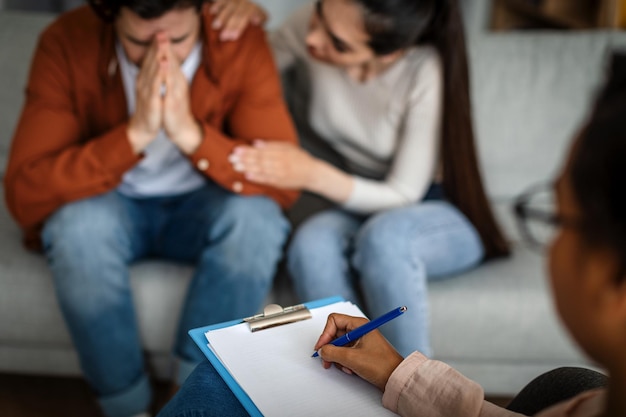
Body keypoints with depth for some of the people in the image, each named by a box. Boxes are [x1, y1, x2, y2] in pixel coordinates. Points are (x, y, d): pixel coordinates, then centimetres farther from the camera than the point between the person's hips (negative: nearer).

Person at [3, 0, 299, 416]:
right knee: (78, 225, -33)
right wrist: (134, 134, -36)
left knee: (256, 217, -30)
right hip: (110, 206, 0)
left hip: (200, 205, 1)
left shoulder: (242, 42, -19)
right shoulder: (68, 42, -20)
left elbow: (285, 184, -22)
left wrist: (191, 134, -37)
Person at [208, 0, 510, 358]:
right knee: (313, 241, -33)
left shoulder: (427, 72, -24)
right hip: (345, 212, 3)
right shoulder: (306, 29, -13)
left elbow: (403, 195, -17)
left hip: (436, 213, -3)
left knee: (382, 237, -37)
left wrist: (313, 174, -32)